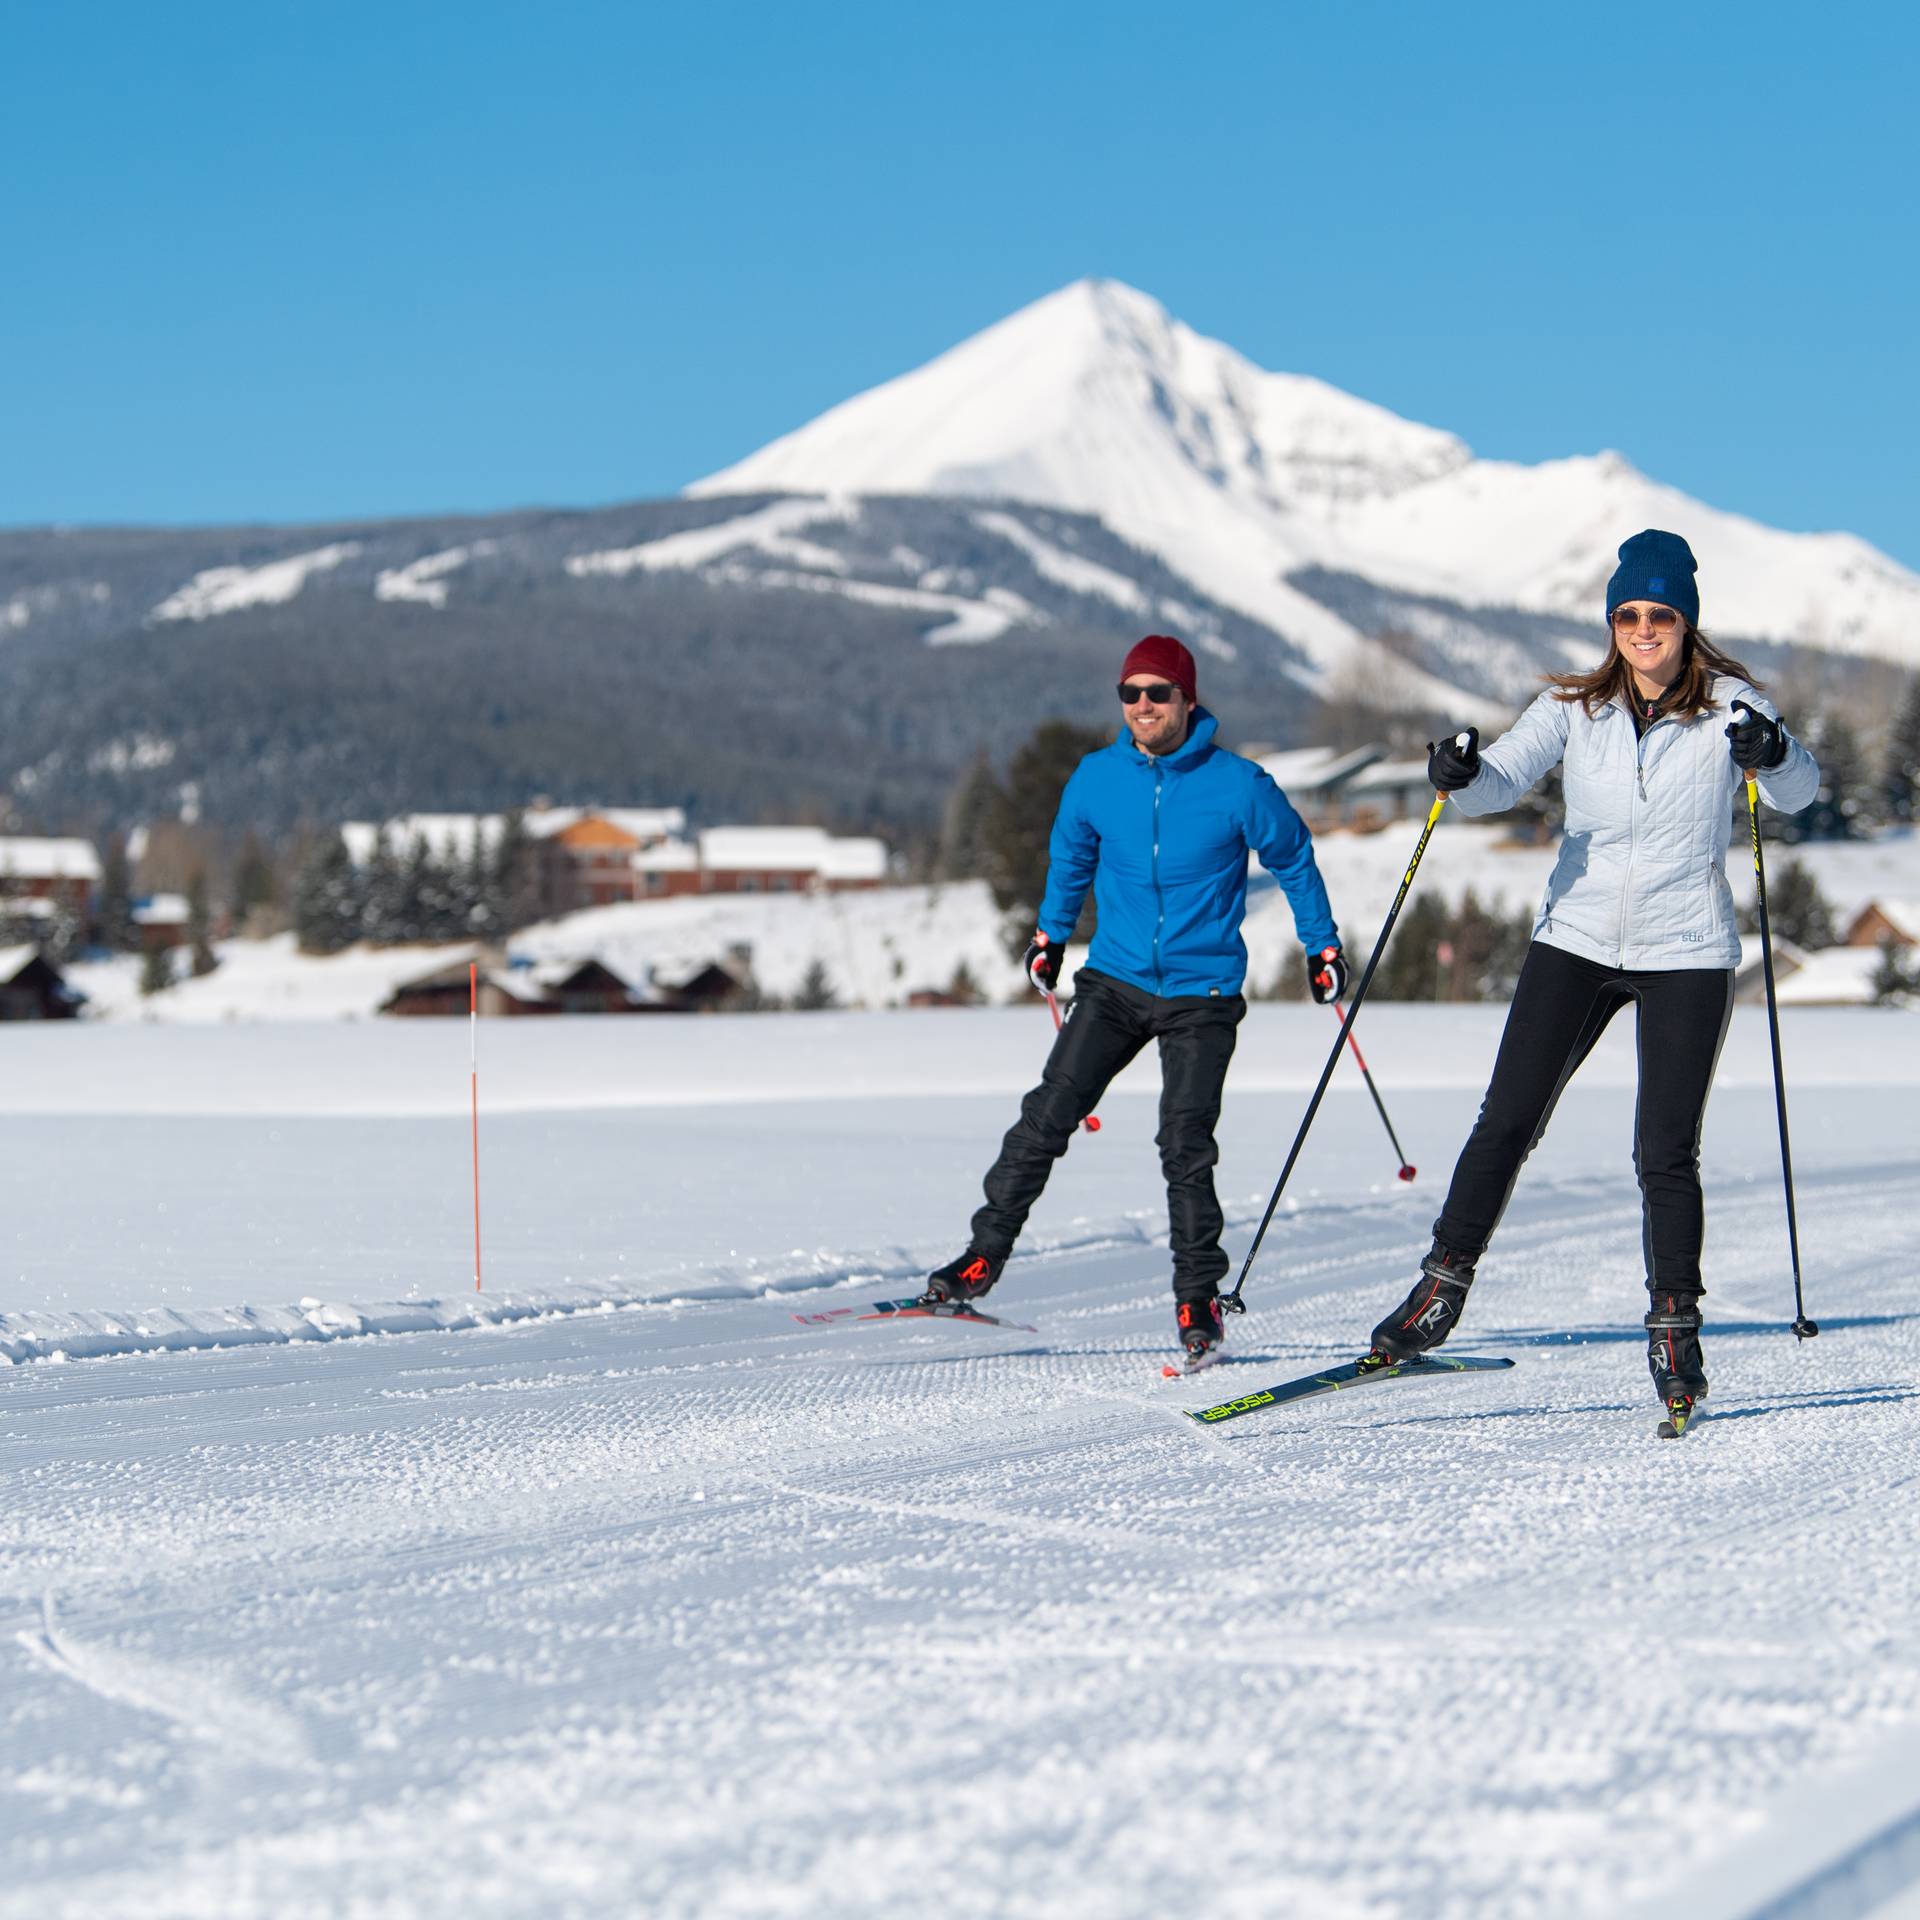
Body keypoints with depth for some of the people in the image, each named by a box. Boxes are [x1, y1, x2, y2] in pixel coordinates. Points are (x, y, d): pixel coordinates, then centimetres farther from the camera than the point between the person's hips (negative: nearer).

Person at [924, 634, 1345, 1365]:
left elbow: (1293, 857, 7)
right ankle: (984, 1256, 1)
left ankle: (1198, 1299, 1)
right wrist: (1050, 933, 30)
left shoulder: (1236, 785, -9)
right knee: (1046, 1117, -7)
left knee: (1185, 1147, -11)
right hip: (1113, 982, 3)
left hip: (1201, 992, -3)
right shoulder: (1096, 779, 0)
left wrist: (1322, 946, 13)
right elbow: (1070, 854, 21)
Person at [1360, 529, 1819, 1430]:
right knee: (1507, 1119, -1)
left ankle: (1675, 1329, 8)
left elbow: (1799, 790, -13)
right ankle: (1443, 1284, 12)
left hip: (1686, 952, -2)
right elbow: (1505, 777, -9)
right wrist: (1460, 775, -32)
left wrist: (1771, 754, -36)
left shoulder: (1726, 706, -5)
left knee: (1665, 1152, -6)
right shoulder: (1575, 706, 1)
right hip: (1577, 940, 2)